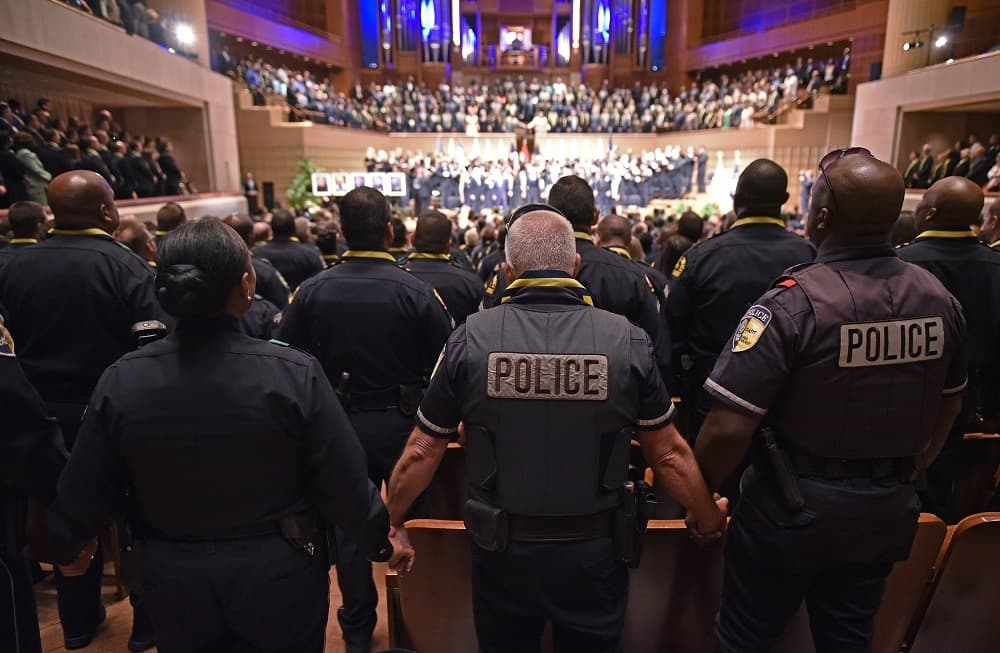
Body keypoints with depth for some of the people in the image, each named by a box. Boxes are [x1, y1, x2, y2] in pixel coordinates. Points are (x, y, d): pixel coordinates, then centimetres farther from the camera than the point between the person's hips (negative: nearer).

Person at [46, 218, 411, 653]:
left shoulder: (120, 381, -14)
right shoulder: (295, 373, -24)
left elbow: (85, 490, -2)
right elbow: (344, 483, -18)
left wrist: (63, 544, 19)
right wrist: (379, 540, 0)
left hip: (174, 582, 3)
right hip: (278, 576, -2)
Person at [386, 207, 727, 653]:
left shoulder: (471, 339, -13)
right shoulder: (627, 341, -12)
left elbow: (422, 452, -5)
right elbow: (669, 453, -3)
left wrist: (394, 522, 12)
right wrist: (708, 519, 15)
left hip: (502, 550, 0)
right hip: (593, 551, 0)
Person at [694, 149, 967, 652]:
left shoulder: (793, 302, -25)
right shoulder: (941, 299, -4)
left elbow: (729, 428, -28)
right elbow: (949, 404, 11)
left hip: (794, 508, -6)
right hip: (888, 510, 6)